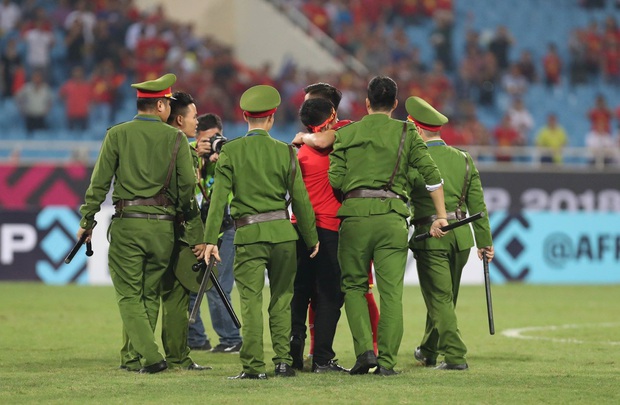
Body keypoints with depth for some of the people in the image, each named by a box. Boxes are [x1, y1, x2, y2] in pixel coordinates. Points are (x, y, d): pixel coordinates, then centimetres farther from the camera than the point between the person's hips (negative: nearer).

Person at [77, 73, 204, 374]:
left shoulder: (117, 135, 1)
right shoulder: (175, 138, 2)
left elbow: (99, 183, -1)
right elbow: (187, 189, -1)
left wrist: (87, 222, 7)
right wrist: (196, 236, 9)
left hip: (127, 224, -1)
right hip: (163, 226, 1)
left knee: (129, 294, 2)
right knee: (150, 295, 13)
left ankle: (150, 356, -13)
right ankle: (133, 358, 15)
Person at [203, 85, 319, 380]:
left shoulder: (230, 151, -1)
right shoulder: (285, 152, 1)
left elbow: (219, 198, -6)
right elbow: (301, 199, 3)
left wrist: (210, 239, -5)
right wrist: (312, 238, 13)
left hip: (248, 236, -1)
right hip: (283, 233, 1)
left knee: (251, 301, 0)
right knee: (281, 298, 11)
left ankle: (253, 365, -5)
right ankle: (283, 361, 8)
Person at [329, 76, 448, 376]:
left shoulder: (345, 133, 10)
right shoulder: (407, 133, 9)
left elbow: (335, 179, 3)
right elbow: (432, 174, 3)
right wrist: (441, 217, 10)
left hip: (355, 214, 0)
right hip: (392, 216, 0)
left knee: (354, 285, 11)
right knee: (391, 291, 2)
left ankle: (364, 350, -5)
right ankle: (387, 360, -2)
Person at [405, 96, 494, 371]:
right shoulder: (463, 160, 6)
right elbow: (477, 205, 6)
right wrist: (485, 241, 11)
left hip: (430, 237, -5)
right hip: (461, 236, 5)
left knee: (440, 299, -1)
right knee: (444, 298, 18)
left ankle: (455, 356, -9)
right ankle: (428, 351, 32)